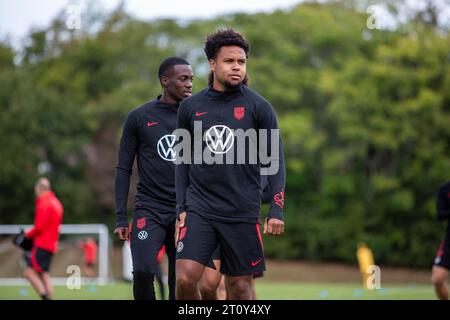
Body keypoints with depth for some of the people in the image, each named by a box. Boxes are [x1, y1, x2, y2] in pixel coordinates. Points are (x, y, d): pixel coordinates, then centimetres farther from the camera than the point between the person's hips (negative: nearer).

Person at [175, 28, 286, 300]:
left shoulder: (258, 107, 1)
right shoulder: (190, 107, 7)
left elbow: (275, 160, 1)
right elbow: (183, 161, 13)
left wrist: (276, 211, -7)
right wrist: (181, 209, 8)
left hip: (242, 212, -1)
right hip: (199, 208, 1)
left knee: (240, 286, 3)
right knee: (186, 278, -14)